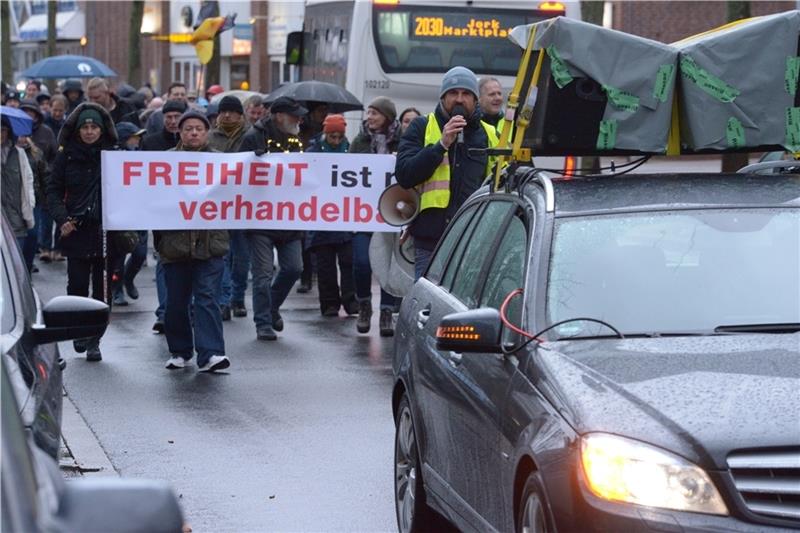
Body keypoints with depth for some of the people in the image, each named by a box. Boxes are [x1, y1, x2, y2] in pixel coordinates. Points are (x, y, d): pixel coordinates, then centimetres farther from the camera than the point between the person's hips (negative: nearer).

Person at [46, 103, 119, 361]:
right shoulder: (66, 156, 5)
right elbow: (54, 191, 7)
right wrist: (62, 218, -8)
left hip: (107, 231, 0)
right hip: (76, 232, 0)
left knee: (102, 289, 1)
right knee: (77, 286, -2)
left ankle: (93, 341, 11)